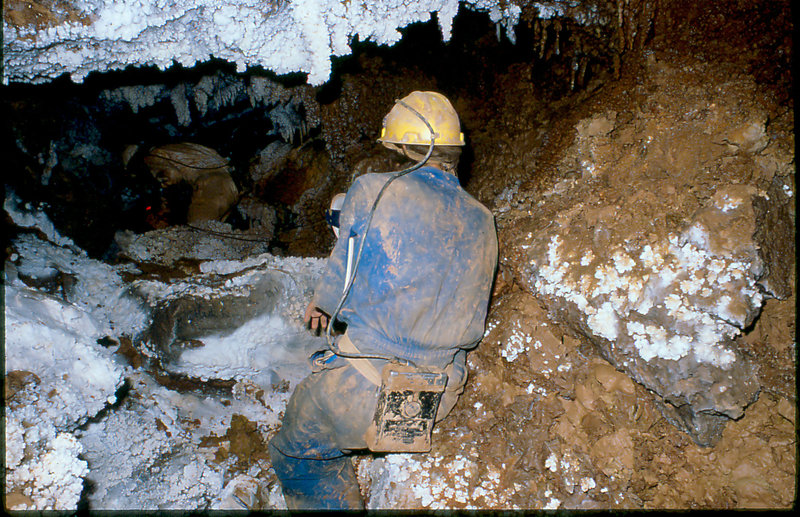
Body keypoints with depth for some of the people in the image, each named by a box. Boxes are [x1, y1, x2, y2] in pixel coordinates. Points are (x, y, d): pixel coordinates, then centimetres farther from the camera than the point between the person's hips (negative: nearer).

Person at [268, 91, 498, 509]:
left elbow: (336, 292, -3)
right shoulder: (483, 223, 5)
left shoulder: (373, 192, -10)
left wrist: (324, 304, 23)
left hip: (365, 389, -6)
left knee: (298, 459, 21)